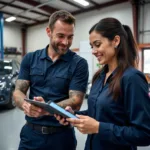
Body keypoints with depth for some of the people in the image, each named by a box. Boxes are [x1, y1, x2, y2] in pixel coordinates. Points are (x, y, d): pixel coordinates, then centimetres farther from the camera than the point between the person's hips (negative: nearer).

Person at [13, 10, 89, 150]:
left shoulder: (79, 63, -10)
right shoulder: (30, 58, 1)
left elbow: (76, 102, -15)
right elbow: (18, 92, -2)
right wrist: (26, 105, -25)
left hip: (61, 135, -2)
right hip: (30, 132, 2)